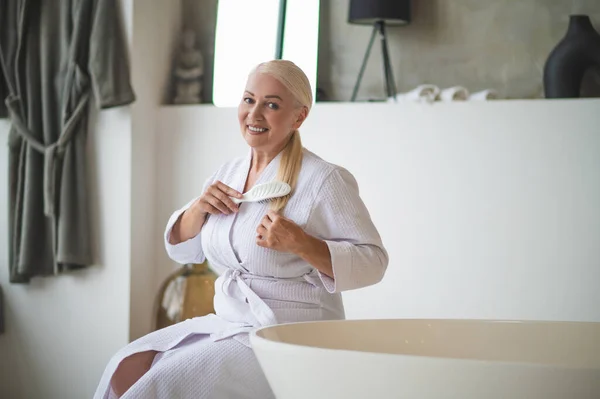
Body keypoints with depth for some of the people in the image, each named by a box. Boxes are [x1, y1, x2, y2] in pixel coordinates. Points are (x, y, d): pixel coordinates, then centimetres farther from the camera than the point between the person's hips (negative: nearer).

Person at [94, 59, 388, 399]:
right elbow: (182, 250, 17)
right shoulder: (228, 174, 9)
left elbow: (373, 262, -15)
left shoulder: (325, 180, -13)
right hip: (227, 324, 7)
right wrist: (199, 208, -4)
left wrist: (300, 243, -28)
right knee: (127, 368, -7)